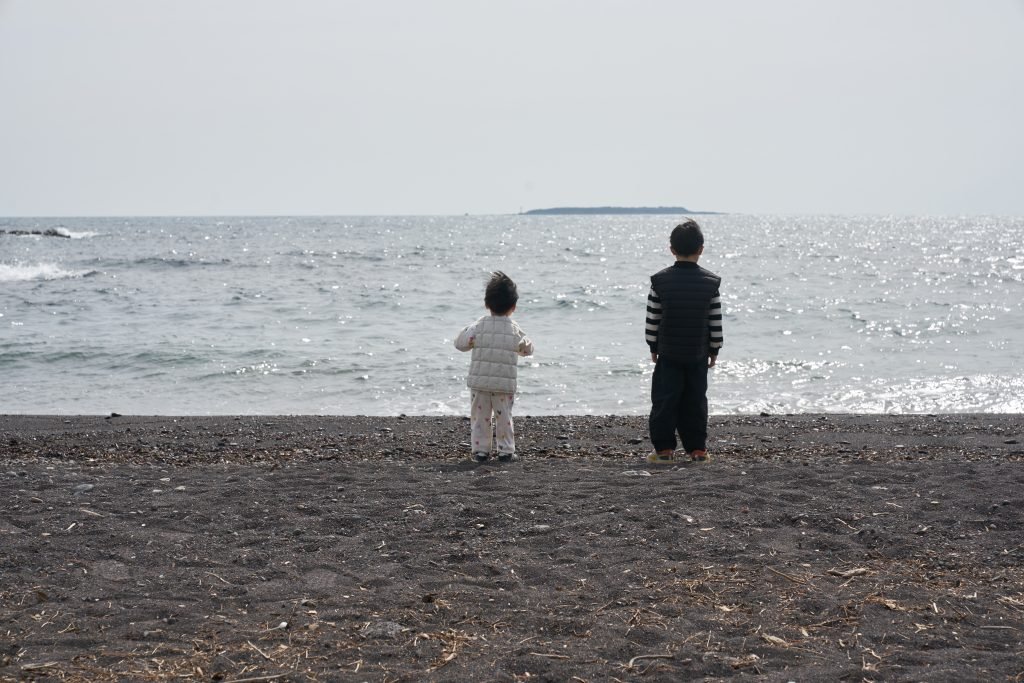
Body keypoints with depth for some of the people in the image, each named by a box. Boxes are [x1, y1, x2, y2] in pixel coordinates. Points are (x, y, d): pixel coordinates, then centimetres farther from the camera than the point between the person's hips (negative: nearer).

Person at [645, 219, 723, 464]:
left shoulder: (660, 281, -7)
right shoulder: (710, 283, -4)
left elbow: (652, 320, -3)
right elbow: (716, 322, -1)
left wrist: (653, 348, 8)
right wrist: (714, 350, 9)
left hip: (668, 353, -1)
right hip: (698, 354, 1)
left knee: (665, 400, 4)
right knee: (696, 401, 9)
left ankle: (664, 448, 3)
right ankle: (697, 449, 10)